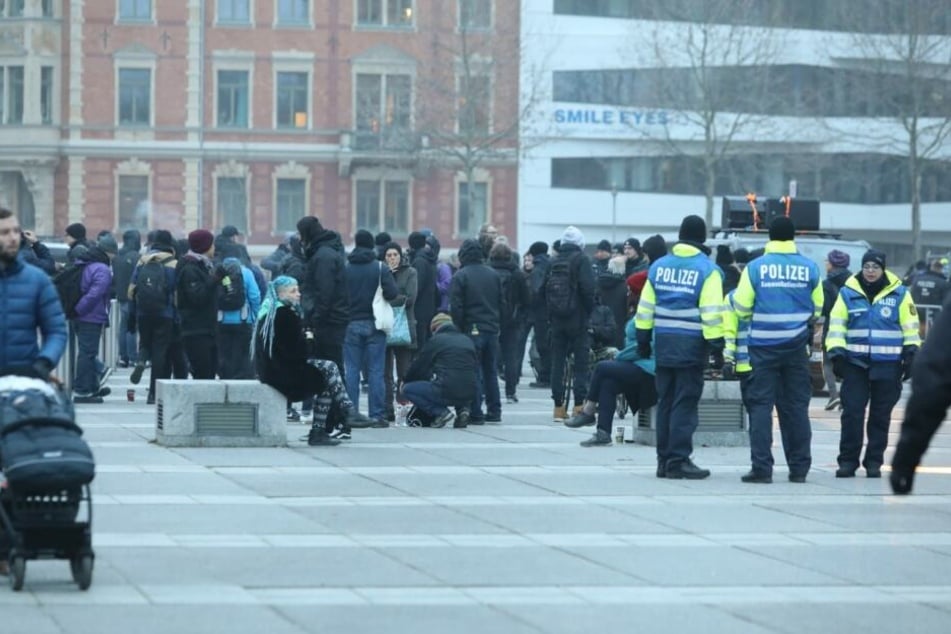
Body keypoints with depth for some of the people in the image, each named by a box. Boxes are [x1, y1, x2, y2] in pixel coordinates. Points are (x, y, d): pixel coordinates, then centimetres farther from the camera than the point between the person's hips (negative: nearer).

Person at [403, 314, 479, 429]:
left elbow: (418, 367, 11)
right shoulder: (468, 341, 17)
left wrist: (405, 381, 29)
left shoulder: (435, 341, 3)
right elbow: (476, 369, 24)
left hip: (447, 392, -6)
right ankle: (463, 408, 12)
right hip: (470, 395, 6)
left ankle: (440, 412, -5)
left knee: (408, 389, 9)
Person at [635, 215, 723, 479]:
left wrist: (643, 340, 17)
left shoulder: (659, 266, 8)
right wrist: (716, 347, -9)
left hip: (663, 345, 5)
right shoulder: (707, 270, -7)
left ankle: (664, 460, 13)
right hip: (691, 346, -5)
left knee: (665, 403, 11)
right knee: (685, 404, -3)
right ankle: (678, 461, -6)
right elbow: (711, 314, -12)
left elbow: (645, 308, 10)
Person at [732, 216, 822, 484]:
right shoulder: (809, 268, 0)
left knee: (761, 405, 0)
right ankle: (799, 468, 11)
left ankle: (761, 467, -6)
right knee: (796, 406, 8)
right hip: (797, 346, 2)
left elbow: (741, 309, -3)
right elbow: (817, 310, 10)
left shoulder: (755, 267, -6)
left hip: (764, 346, -2)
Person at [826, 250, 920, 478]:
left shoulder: (899, 294, 2)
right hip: (856, 363, 0)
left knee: (880, 415, 5)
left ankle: (874, 462, 13)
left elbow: (910, 327, 7)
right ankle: (847, 461, 1)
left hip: (887, 365, 0)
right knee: (852, 412, -5)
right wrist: (837, 352, -2)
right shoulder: (848, 293, 4)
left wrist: (911, 354, 2)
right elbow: (836, 324, 7)